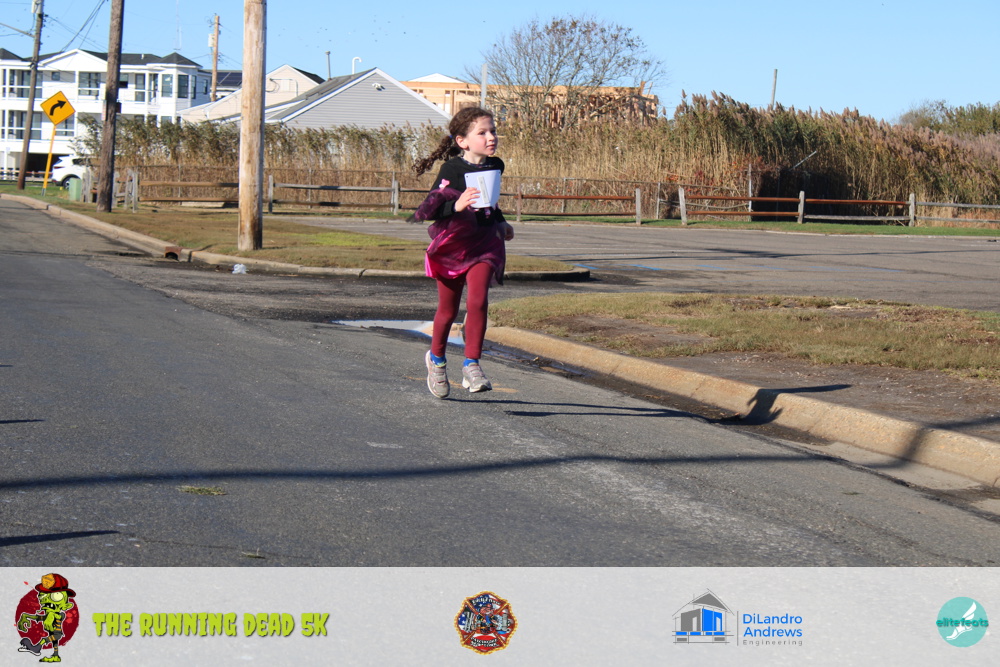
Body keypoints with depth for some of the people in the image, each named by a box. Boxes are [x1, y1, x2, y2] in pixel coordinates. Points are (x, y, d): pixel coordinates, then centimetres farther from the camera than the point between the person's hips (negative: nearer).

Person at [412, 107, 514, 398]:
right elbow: (430, 208, -18)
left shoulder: (495, 166, 4)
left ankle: (472, 365, -9)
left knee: (478, 302, -16)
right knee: (448, 310, 10)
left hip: (483, 243, 3)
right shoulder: (452, 169, -13)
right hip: (452, 242, -3)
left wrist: (501, 223, 34)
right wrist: (456, 206, -33)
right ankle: (436, 358, 35)